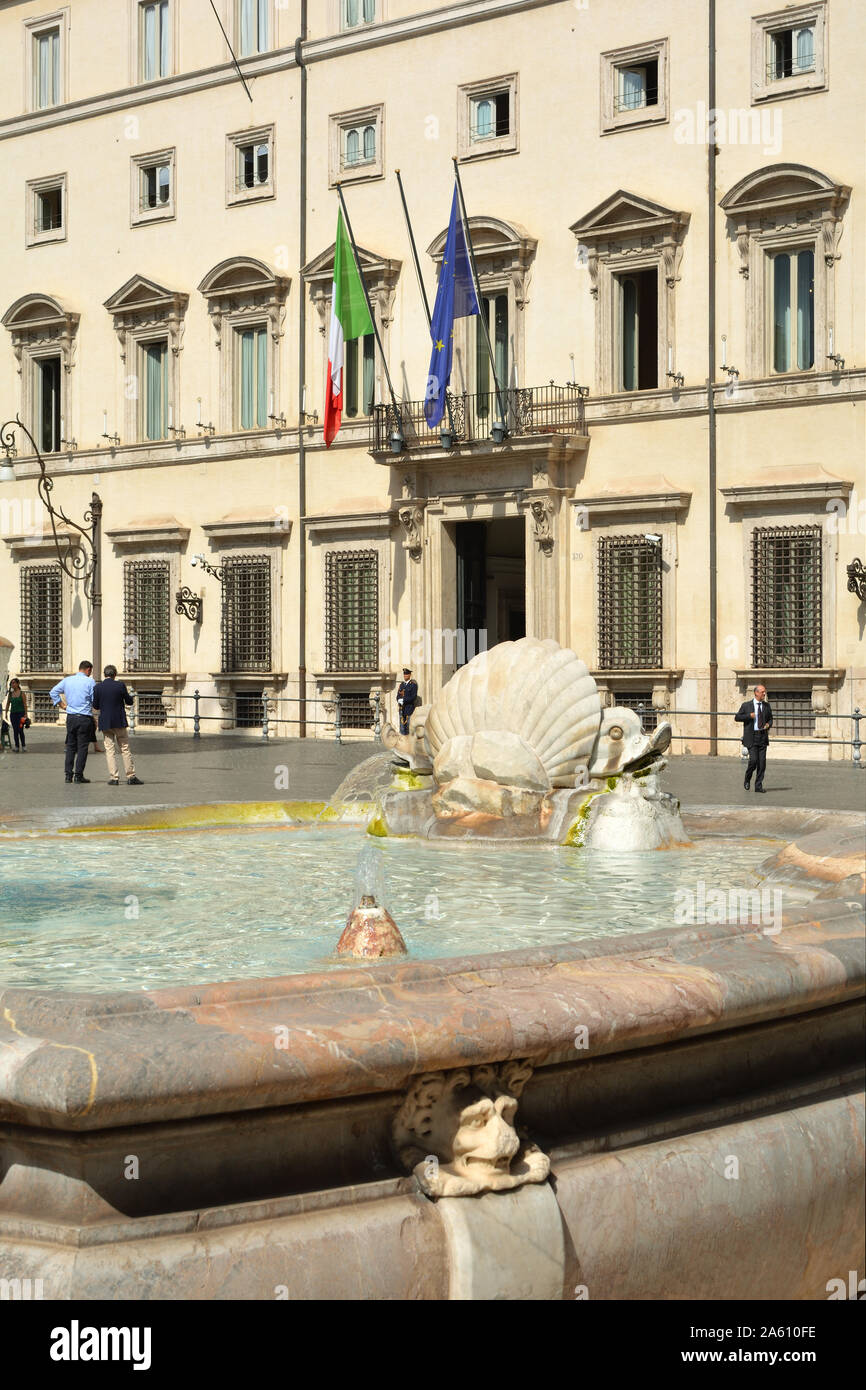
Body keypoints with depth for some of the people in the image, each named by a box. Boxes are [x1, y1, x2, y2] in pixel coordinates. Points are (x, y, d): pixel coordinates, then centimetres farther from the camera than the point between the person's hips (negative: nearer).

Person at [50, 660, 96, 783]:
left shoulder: (67, 680, 7)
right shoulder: (90, 681, -6)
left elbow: (53, 692, 9)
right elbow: (95, 700, -6)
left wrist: (62, 705, 13)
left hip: (71, 717, 4)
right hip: (85, 717, -4)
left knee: (70, 746, 11)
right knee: (82, 747, 1)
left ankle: (68, 774, 9)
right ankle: (78, 775, -2)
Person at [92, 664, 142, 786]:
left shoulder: (97, 688, -3)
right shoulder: (120, 685, -7)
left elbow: (95, 706, 4)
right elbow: (129, 702, 1)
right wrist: (128, 694, 21)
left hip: (105, 723, 1)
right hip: (119, 721, -1)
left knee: (110, 750, 4)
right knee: (125, 749, 7)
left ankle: (113, 778, -2)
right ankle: (130, 777, 6)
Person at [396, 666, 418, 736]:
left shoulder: (413, 684, -5)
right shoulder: (401, 684, 15)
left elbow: (413, 697, -13)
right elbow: (398, 696, 13)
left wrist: (403, 700, -17)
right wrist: (399, 701, -10)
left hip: (410, 709, -6)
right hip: (402, 709, 6)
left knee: (409, 727, -7)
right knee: (402, 728, 4)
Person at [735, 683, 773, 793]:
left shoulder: (766, 705, 11)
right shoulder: (746, 705, 1)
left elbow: (770, 718, 22)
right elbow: (737, 717, 3)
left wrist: (768, 724, -1)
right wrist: (749, 716, -12)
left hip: (763, 737, 4)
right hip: (751, 737, -4)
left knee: (762, 762, -1)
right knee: (753, 760, -14)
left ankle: (758, 786, 5)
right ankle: (747, 779, 12)